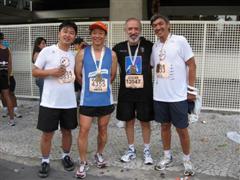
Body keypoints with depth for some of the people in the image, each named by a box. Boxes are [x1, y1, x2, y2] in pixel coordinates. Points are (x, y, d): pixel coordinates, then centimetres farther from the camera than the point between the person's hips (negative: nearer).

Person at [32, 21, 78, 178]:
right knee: (47, 133, 6)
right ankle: (45, 161, 25)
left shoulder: (74, 55, 7)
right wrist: (52, 72, -18)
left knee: (67, 131, 16)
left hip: (69, 102, 4)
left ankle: (66, 156, 35)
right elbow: (35, 72, -5)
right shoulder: (47, 51, -6)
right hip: (50, 102, -3)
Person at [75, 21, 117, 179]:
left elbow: (113, 75, 8)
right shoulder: (82, 53, -5)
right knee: (84, 130, -1)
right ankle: (83, 163, 15)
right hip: (87, 99, -1)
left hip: (106, 99, 2)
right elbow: (78, 75, 2)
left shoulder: (112, 54, -2)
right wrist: (90, 86, 8)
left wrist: (103, 86, 10)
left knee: (103, 129, 15)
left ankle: (99, 154, 38)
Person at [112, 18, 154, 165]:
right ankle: (131, 150, 30)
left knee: (145, 121, 9)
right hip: (126, 92, 2)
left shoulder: (149, 46, -5)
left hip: (145, 92, -2)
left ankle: (147, 150, 28)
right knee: (129, 121, 12)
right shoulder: (119, 48, 1)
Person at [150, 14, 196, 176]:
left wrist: (191, 89, -7)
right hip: (159, 96, 5)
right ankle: (167, 157, 32)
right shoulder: (155, 46, 8)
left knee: (182, 129, 6)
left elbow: (191, 65, -6)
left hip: (178, 96, -5)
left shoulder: (180, 41, -8)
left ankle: (187, 160, 24)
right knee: (165, 126, 15)